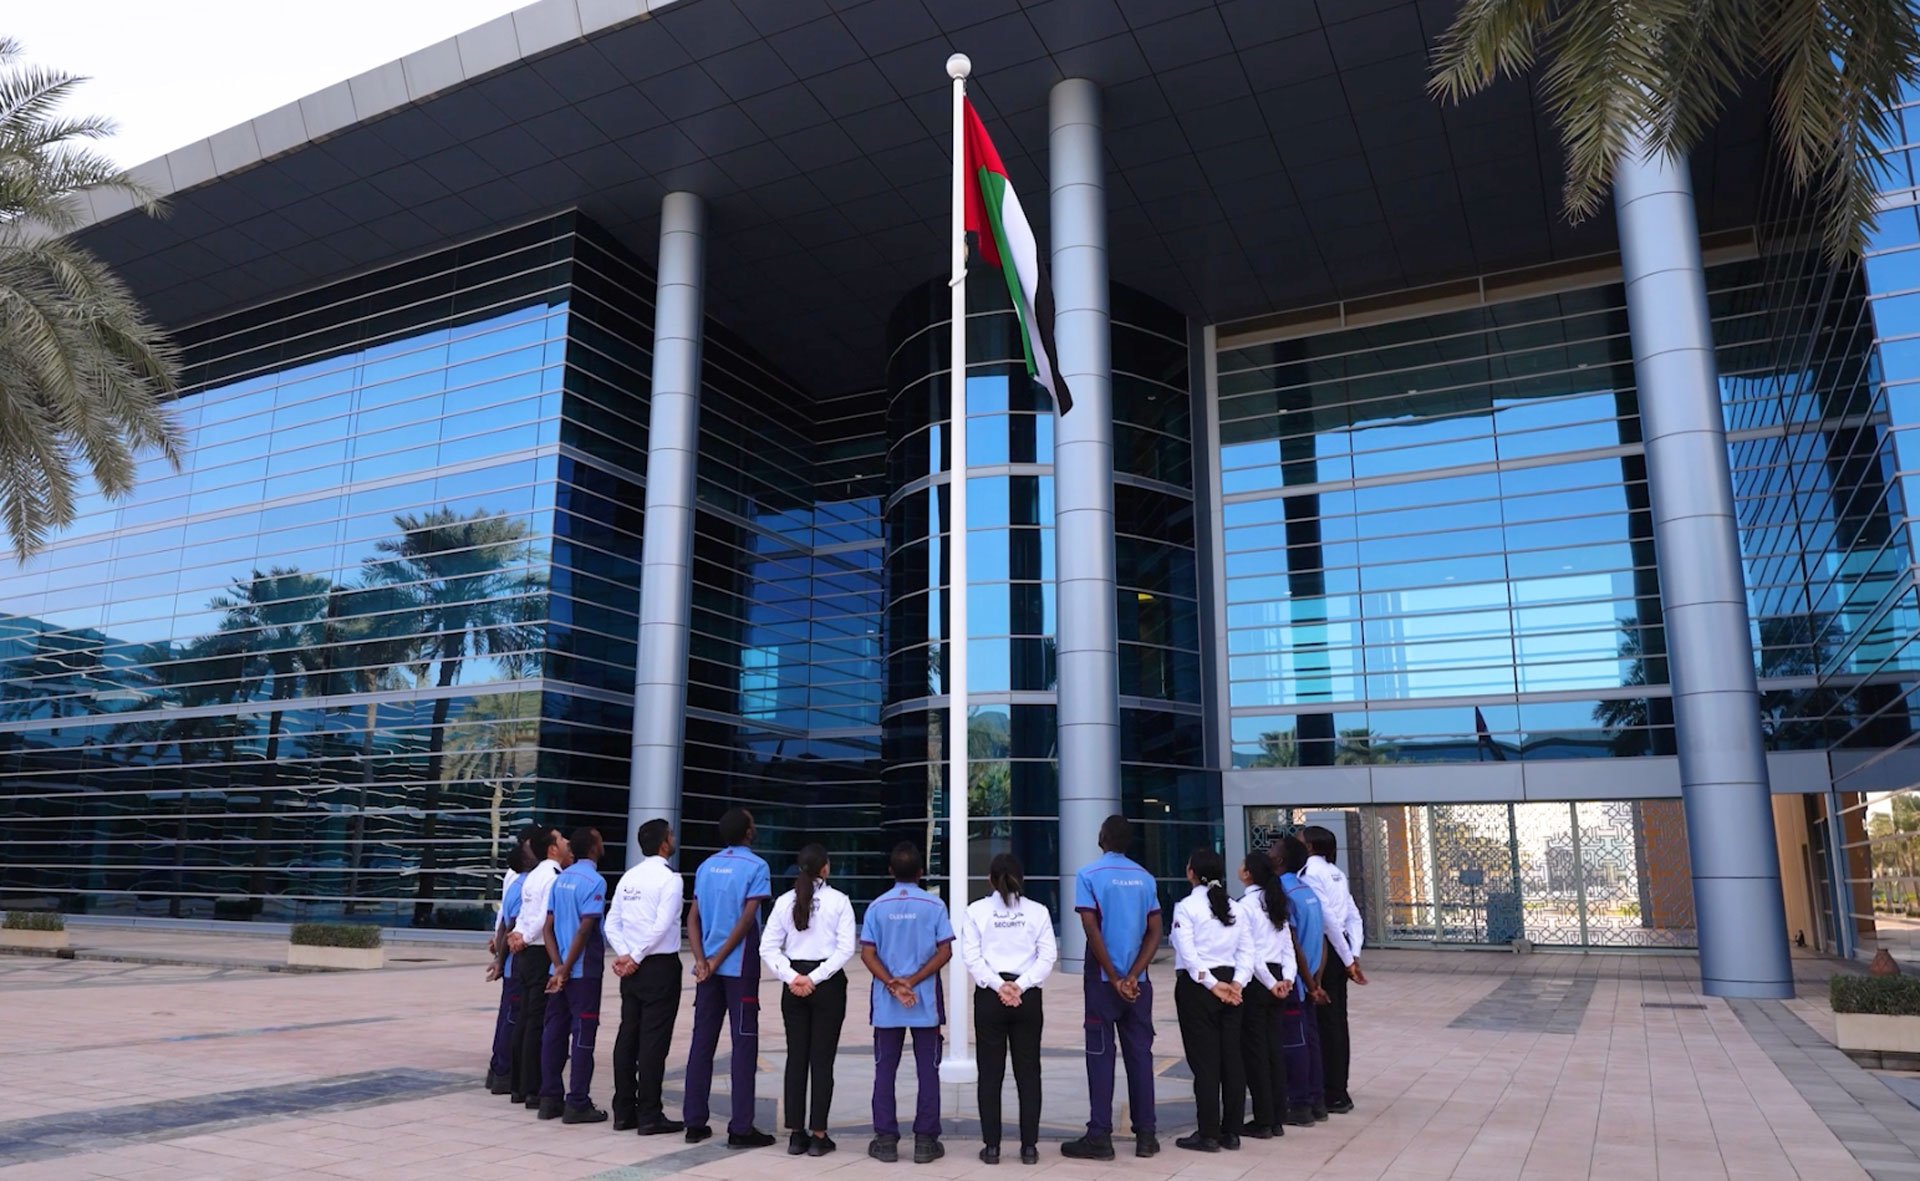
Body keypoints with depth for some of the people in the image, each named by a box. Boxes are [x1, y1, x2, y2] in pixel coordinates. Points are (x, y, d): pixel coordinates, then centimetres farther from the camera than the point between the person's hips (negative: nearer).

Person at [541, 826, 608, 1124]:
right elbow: (585, 930, -18)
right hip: (583, 972, -7)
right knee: (583, 1035, -1)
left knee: (554, 1033, 11)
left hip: (560, 969, 7)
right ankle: (577, 1104, 2)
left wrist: (558, 966, -1)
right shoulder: (594, 881, -13)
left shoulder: (561, 879, 10)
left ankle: (549, 1099, 17)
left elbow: (548, 926, 6)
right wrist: (566, 968, -11)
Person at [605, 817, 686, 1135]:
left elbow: (612, 922, 9)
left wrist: (625, 954, 0)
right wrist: (635, 957, -11)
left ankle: (623, 1112, 18)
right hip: (660, 966, -7)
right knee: (654, 1040, -3)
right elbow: (662, 925, -19)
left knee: (627, 1036, 11)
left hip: (632, 968, 7)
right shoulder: (670, 878, -11)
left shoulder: (628, 878, 11)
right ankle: (649, 1116, 1)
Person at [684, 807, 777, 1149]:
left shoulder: (707, 866, 10)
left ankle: (696, 1123, 14)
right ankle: (741, 1128, 2)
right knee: (744, 1044, 0)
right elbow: (746, 920, -14)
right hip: (740, 967, -6)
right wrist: (718, 959, -10)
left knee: (702, 1042, 10)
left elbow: (693, 917, 5)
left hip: (708, 968, 6)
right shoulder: (756, 867, -8)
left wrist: (701, 960, -3)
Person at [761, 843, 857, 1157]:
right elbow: (845, 948, -12)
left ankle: (796, 1134, 13)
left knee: (796, 1057, 10)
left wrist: (792, 977, -7)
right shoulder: (838, 901, -6)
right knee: (822, 1059, 4)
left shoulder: (784, 901, 2)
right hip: (829, 984, -3)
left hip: (793, 983, 3)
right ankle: (818, 1135, 6)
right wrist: (815, 978, -11)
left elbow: (768, 948, -2)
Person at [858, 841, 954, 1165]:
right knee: (928, 1070, 7)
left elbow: (867, 953, -6)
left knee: (885, 1070, 9)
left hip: (886, 1004, 1)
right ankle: (926, 1141, 8)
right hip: (925, 1003, -1)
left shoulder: (877, 906, 0)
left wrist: (892, 984, -10)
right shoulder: (934, 906, -4)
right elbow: (945, 951, -9)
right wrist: (912, 981, -10)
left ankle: (886, 1140, 12)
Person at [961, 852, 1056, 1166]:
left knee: (990, 1072, 7)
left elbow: (971, 956, -7)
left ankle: (992, 1146, 10)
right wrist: (1020, 986, -10)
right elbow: (1048, 955, -5)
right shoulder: (1038, 911, 1)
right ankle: (1029, 1146, 11)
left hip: (988, 997, -1)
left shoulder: (976, 911, -1)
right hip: (1028, 997, 1)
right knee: (1028, 1072, 9)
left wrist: (998, 985, -10)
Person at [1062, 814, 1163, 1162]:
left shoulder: (1089, 875, -6)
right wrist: (1132, 976, -7)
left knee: (1101, 1055, 2)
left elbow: (1092, 928, -12)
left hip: (1103, 978, -3)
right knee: (1140, 1054, 8)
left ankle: (1100, 1136, 3)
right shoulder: (1144, 877, 6)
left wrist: (1115, 979, -8)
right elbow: (1155, 932, 0)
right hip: (1138, 981, 4)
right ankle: (1145, 1135, 12)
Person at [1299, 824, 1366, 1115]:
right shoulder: (1335, 872, 14)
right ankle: (1338, 1092, 20)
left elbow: (1327, 917, -18)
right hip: (1338, 952, 8)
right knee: (1337, 1020, 13)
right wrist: (1353, 954, 4)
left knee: (1325, 1022, -1)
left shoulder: (1309, 872, -12)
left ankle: (1334, 1096, 5)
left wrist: (1348, 959, -13)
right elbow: (1355, 917, 11)